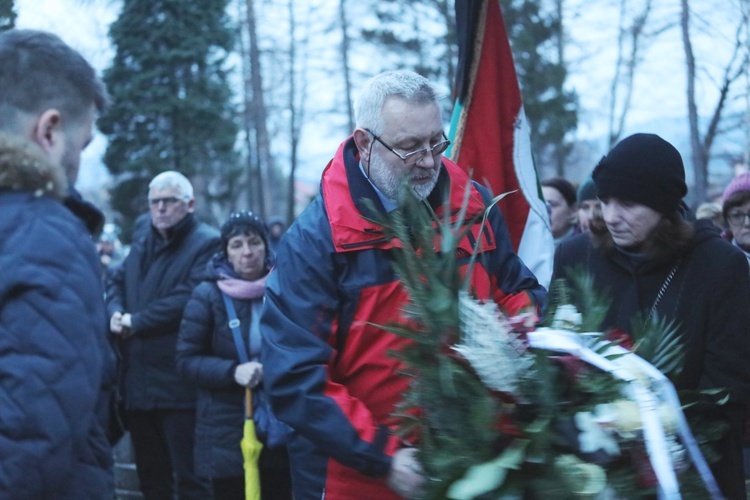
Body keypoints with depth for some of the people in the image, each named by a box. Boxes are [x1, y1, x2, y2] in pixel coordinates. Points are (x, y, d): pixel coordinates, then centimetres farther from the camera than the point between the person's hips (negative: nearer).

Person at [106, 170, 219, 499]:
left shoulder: (207, 244, -9)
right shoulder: (143, 233, 17)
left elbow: (187, 300, -20)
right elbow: (116, 281, 16)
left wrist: (135, 322, -14)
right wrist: (115, 313, -6)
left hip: (179, 384, -7)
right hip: (138, 382, 7)